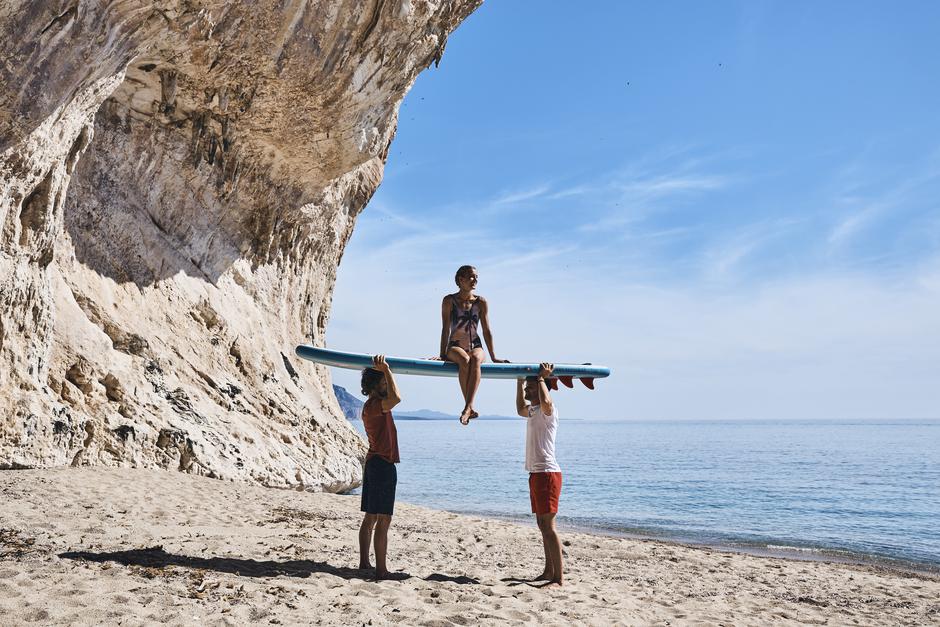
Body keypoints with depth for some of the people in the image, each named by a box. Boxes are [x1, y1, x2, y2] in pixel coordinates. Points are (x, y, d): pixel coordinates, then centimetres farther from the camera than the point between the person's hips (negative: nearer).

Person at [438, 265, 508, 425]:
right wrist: (442, 355, -6)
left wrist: (493, 358, 8)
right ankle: (470, 407, -37)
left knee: (476, 360, -36)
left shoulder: (481, 302, 6)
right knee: (464, 360, -38)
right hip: (455, 347, -1)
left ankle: (467, 407, -46)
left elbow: (486, 331, 8)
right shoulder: (449, 301, 1)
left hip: (475, 347, 2)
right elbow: (446, 329, -1)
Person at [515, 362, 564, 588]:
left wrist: (541, 378, -19)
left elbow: (546, 401, -35)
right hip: (536, 473, 10)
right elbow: (520, 409, 41)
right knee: (542, 526, 14)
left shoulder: (548, 411, -10)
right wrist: (519, 381, 33)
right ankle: (549, 571, 22)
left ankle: (558, 578, -12)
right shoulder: (532, 411, 18)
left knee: (549, 527, -12)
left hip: (547, 473, -10)